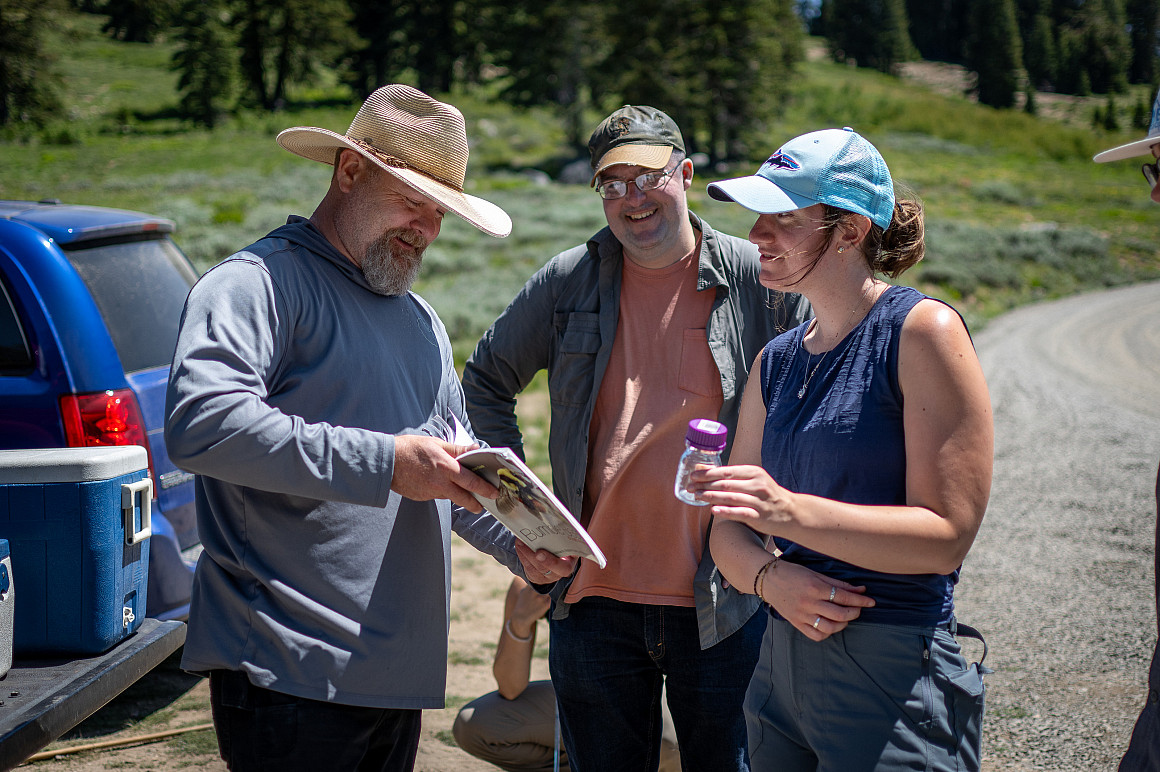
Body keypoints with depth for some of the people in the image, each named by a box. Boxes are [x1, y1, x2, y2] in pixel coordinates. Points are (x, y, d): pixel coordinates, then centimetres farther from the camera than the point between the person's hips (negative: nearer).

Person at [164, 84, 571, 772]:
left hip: (400, 668, 8)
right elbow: (200, 424, -25)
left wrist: (520, 542, 8)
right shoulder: (259, 283, -8)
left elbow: (458, 468, 28)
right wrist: (385, 463, -24)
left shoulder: (421, 320, 22)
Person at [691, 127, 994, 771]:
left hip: (894, 672, -7)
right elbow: (729, 532, 11)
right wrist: (771, 577, -12)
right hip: (781, 666, 7)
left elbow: (947, 535, -16)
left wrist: (790, 512, -27)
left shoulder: (922, 332, -10)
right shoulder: (775, 362, 11)